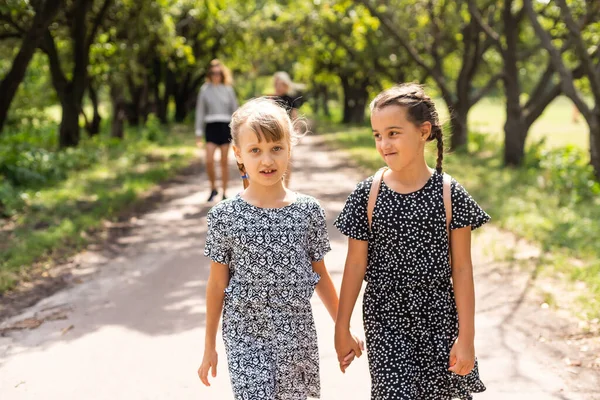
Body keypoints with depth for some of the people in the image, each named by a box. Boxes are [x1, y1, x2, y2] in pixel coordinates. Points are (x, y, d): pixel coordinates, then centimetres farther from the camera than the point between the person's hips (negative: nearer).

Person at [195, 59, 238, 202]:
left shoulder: (228, 89, 5)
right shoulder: (205, 89, 3)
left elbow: (235, 110, 8)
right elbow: (200, 111, 5)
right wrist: (199, 132, 1)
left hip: (225, 127, 0)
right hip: (211, 127, 0)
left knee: (224, 162, 4)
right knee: (209, 161, -12)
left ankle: (224, 192, 14)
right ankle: (213, 188, 10)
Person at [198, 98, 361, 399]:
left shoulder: (309, 211, -4)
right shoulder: (224, 216, -7)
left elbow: (320, 275, 7)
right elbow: (217, 283, 1)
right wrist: (209, 347, 6)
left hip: (297, 333, 2)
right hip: (245, 336, -2)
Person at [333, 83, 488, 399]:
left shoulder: (450, 194, -7)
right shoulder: (366, 194, -6)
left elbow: (462, 268, -4)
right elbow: (356, 264, -1)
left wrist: (466, 336, -5)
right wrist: (342, 329, 2)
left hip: (438, 317, 0)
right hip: (385, 317, 0)